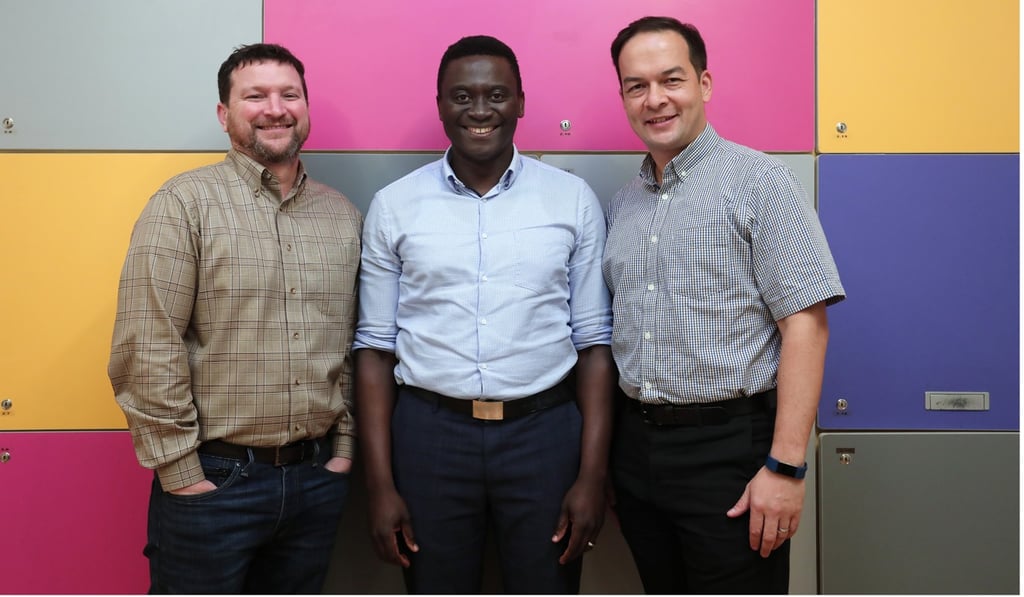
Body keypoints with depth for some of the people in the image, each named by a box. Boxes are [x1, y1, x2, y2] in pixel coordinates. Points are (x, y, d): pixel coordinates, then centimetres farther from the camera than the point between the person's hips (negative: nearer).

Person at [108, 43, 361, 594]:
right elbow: (145, 349, -13)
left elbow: (351, 345, 10)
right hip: (212, 480, -4)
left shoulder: (343, 216, 7)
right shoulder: (186, 202, -8)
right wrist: (181, 471, -12)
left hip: (319, 478, 5)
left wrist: (344, 445, 6)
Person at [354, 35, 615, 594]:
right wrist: (380, 484, -1)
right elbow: (375, 347, 3)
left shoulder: (573, 199, 1)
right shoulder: (393, 205, 2)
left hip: (545, 431, 0)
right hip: (429, 432, 1)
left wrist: (593, 475, -3)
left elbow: (594, 342, 2)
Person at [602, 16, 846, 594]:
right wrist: (611, 458, 11)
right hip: (636, 446, 6)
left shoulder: (758, 181, -7)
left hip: (729, 448, -5)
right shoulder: (623, 204, 11)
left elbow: (806, 325, -13)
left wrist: (785, 465, -18)